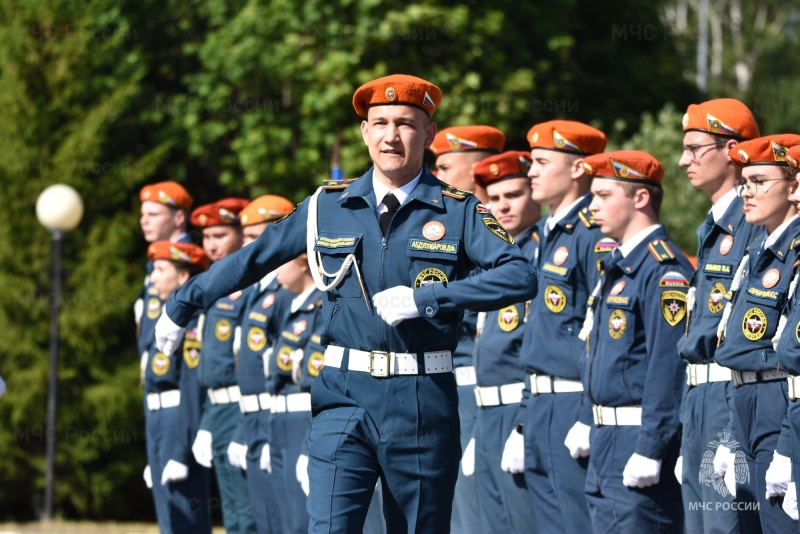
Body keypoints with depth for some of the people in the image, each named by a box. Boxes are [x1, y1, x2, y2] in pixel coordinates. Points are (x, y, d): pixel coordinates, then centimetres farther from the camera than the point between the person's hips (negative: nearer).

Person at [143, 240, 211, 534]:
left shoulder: (191, 323, -12)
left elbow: (193, 392, -18)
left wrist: (180, 454, -22)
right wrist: (154, 459, 20)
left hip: (180, 431, -10)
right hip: (160, 429, 10)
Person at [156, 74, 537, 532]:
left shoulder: (459, 212, 0)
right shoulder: (329, 207, 8)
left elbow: (521, 276, -13)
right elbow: (253, 258, 17)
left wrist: (423, 299, -20)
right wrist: (183, 305, 23)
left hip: (423, 403, -1)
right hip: (345, 396, 1)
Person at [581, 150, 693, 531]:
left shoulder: (663, 268, -14)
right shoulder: (617, 266, 17)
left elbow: (670, 365, -21)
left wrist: (650, 449, -23)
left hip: (640, 441, -10)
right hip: (607, 443, 10)